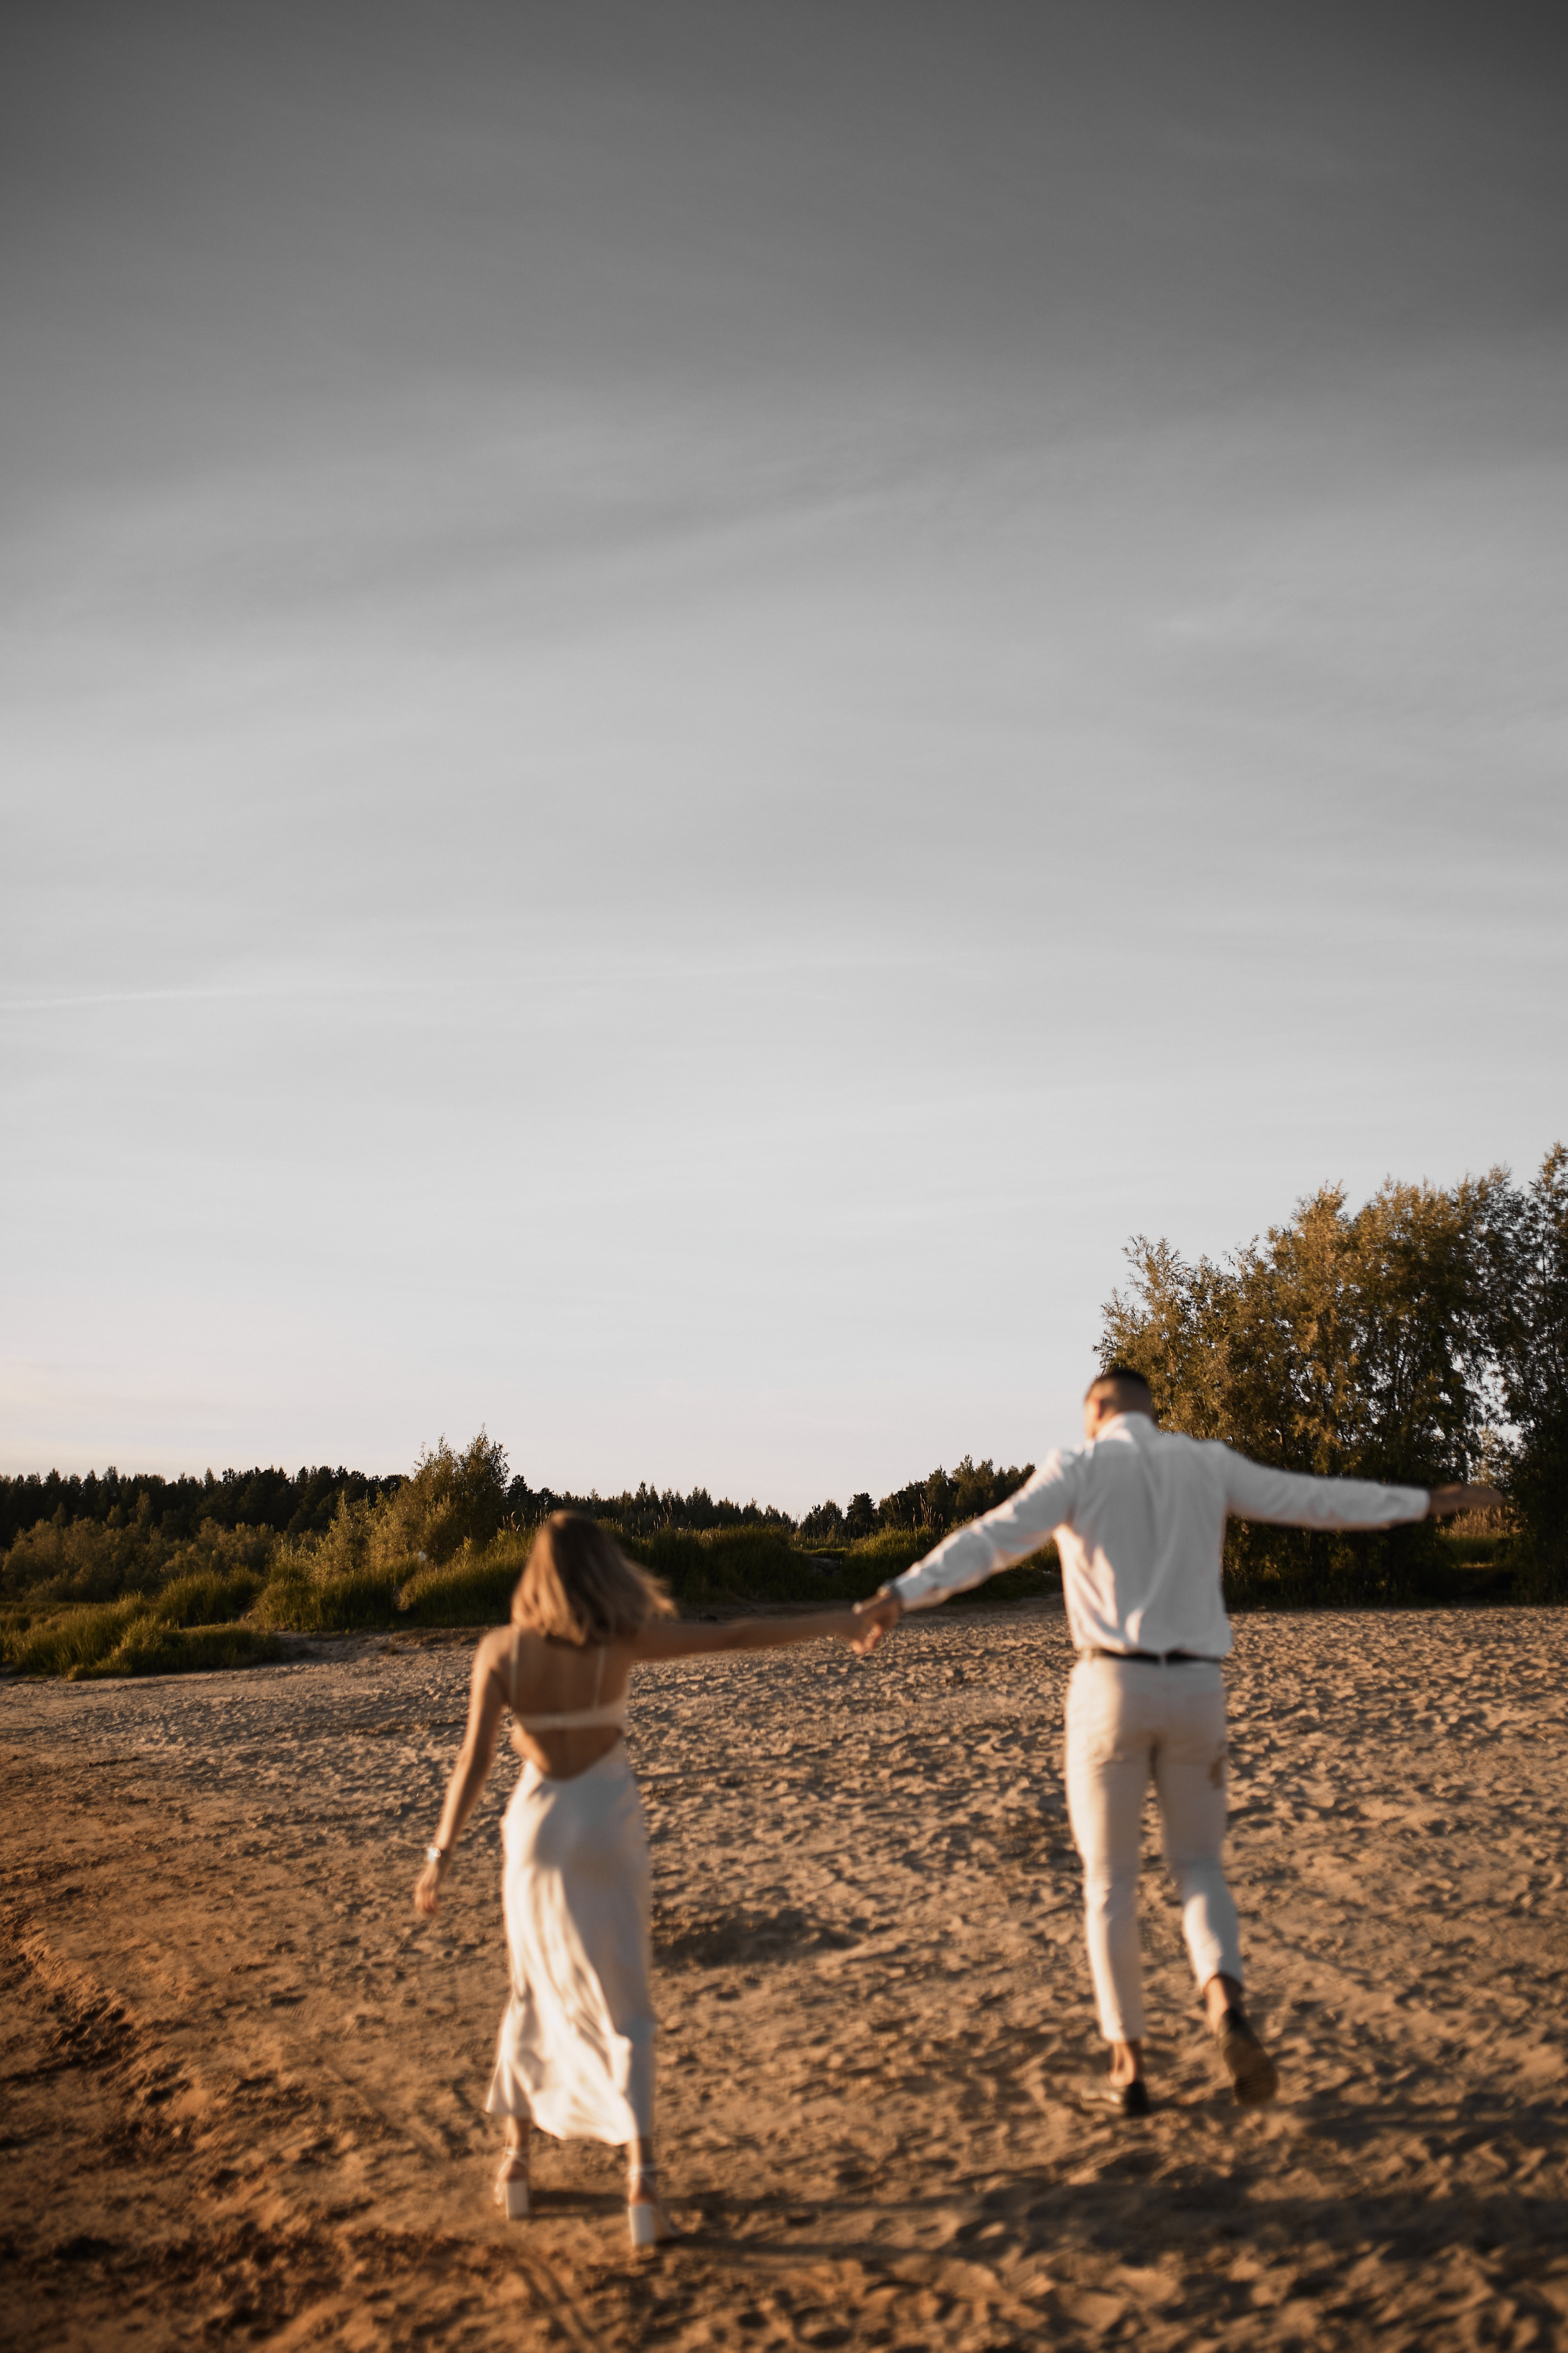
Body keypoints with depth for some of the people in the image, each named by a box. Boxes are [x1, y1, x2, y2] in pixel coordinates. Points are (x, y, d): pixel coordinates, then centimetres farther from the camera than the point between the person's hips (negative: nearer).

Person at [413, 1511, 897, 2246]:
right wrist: (837, 1622, -5)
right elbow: (737, 1635, -12)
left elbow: (474, 1759, -14)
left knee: (535, 1990, 23)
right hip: (607, 1826, -1)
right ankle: (641, 2181, -8)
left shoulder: (500, 1651, -10)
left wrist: (440, 1855, -9)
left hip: (536, 1824, 1)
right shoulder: (622, 1640, -13)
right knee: (622, 2008, 5)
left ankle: (517, 2157, 24)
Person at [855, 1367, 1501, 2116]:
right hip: (1194, 1692, 3)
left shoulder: (1079, 1469, -1)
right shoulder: (1207, 1465, 11)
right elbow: (1320, 1500, 16)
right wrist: (1431, 1501, 28)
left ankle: (1128, 2065, 9)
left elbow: (991, 1539, -16)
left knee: (1109, 1879, 11)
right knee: (1197, 1869, 16)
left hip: (1112, 1689, -3)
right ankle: (1227, 2010, -12)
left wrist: (896, 1597, -26)